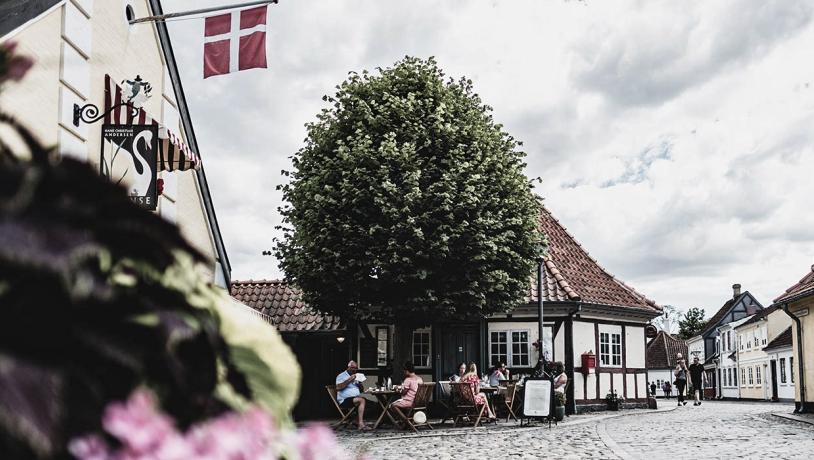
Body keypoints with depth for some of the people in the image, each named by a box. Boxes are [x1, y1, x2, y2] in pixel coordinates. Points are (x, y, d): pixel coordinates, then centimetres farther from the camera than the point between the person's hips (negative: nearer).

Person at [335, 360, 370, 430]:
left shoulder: (355, 376, 25)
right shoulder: (341, 376, 2)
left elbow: (361, 389, 23)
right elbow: (338, 388, -15)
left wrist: (360, 383, 2)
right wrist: (349, 380, -16)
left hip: (356, 397, 7)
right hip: (345, 400, -7)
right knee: (361, 400, -30)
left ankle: (358, 422, -20)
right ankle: (361, 424, -33)